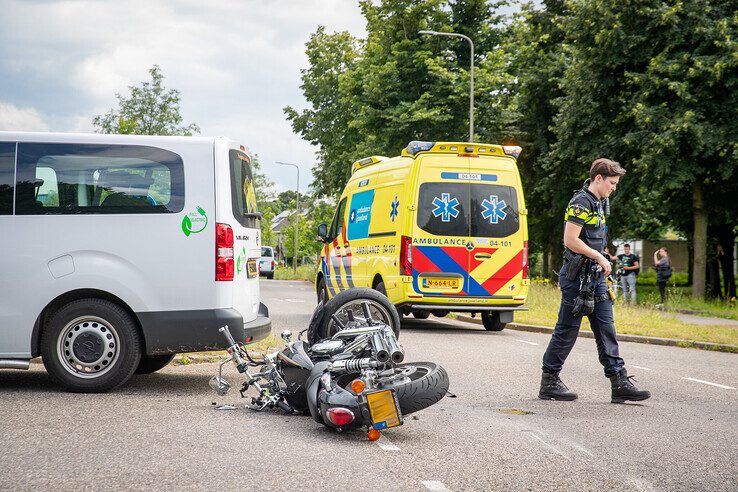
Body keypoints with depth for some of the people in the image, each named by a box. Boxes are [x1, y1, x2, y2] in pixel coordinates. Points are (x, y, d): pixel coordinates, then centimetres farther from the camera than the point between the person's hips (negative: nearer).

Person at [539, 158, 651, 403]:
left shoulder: (597, 203, 18)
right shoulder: (581, 202, -13)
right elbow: (570, 240, -20)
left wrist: (601, 264, 18)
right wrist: (599, 257, -14)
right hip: (577, 275, -9)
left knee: (606, 328, 4)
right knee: (567, 330, -2)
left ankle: (620, 382, 3)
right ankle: (549, 382, 8)